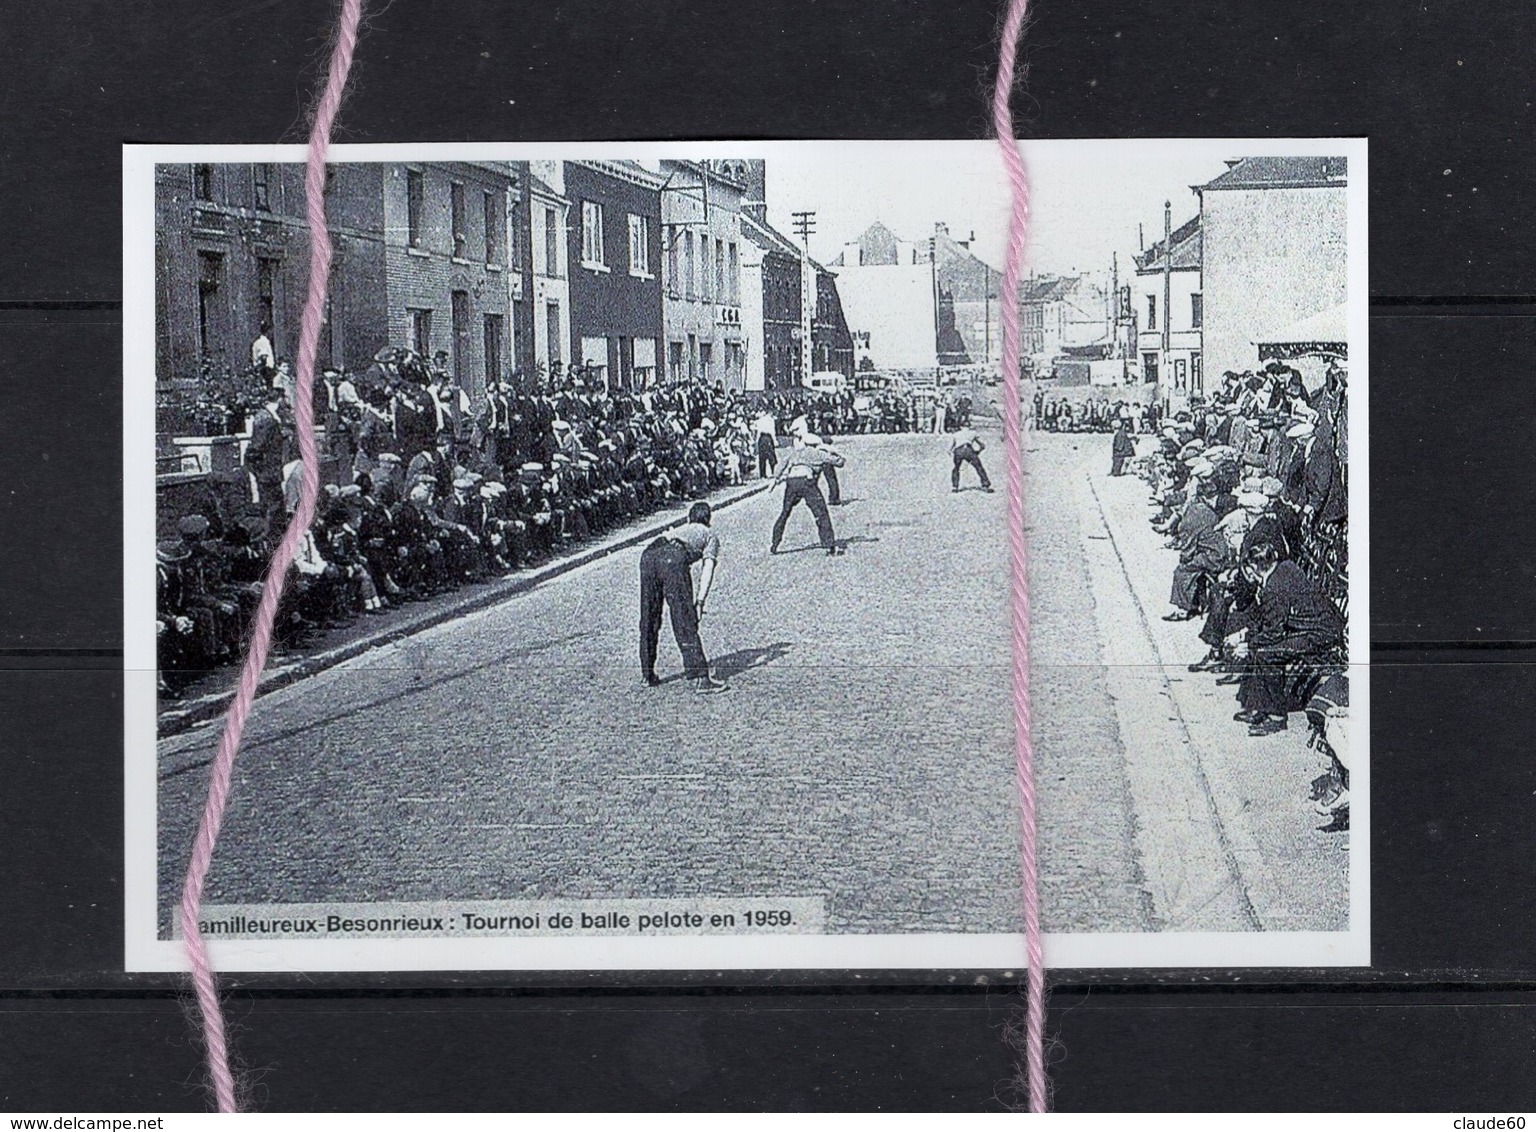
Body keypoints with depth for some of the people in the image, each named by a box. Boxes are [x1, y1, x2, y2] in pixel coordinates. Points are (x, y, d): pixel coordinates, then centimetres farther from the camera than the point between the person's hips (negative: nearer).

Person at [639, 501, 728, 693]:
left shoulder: (679, 529, 42)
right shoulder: (710, 535, 26)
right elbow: (708, 568, 10)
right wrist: (700, 601, 4)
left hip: (648, 554, 5)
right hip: (674, 558, -5)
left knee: (648, 620, 16)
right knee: (686, 624, -4)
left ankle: (648, 675, 24)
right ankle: (701, 678, -8)